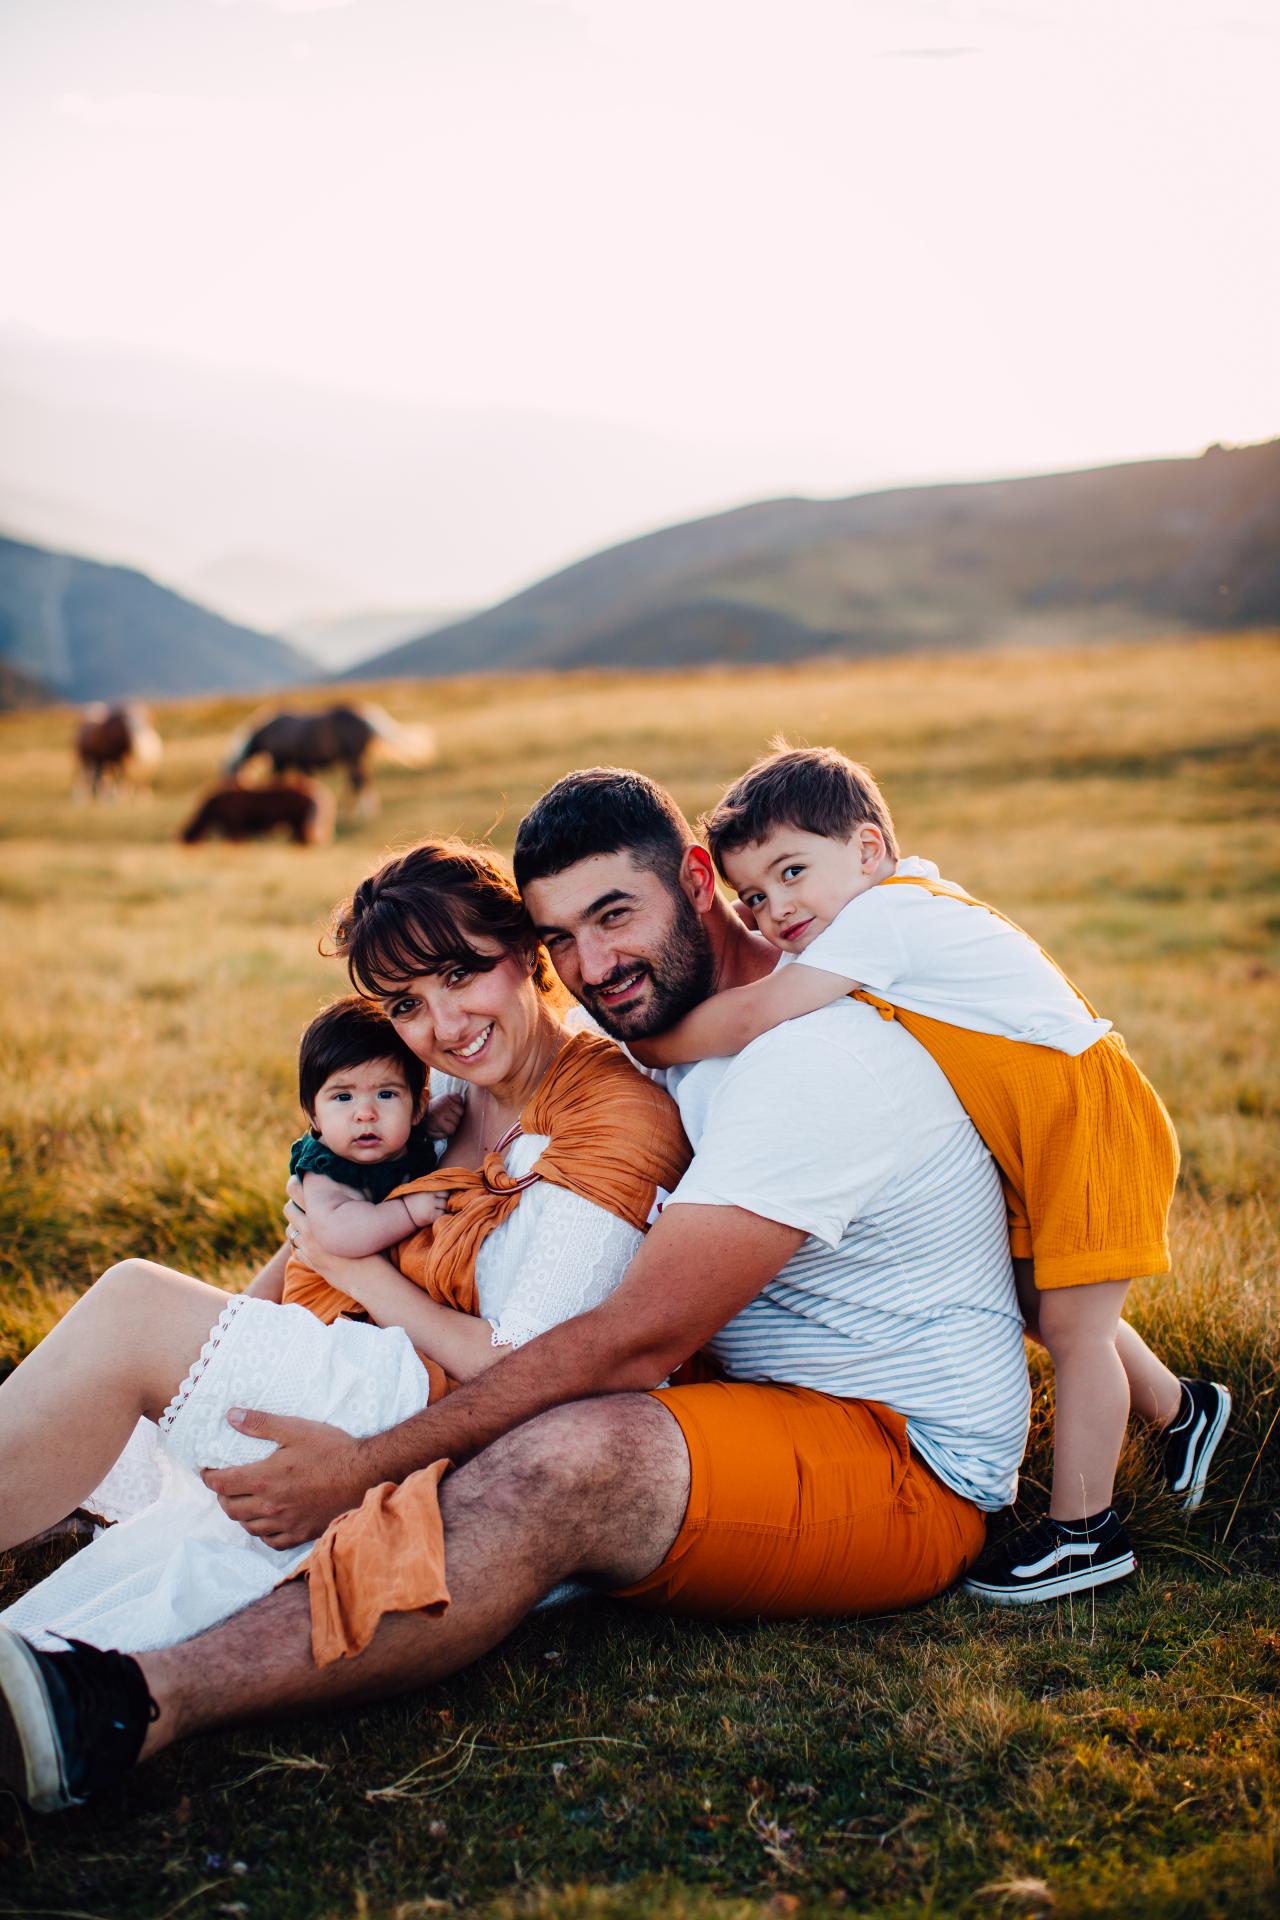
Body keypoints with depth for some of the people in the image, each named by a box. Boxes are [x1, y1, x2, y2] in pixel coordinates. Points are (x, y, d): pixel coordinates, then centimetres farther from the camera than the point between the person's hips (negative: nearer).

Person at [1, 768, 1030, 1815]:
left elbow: (636, 1342, -26)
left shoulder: (814, 1058, -20)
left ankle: (131, 1703, -42)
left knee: (565, 1460, -34)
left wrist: (367, 1467, -26)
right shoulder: (679, 1030, 11)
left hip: (913, 1469, -10)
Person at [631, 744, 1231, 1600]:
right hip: (1030, 1143, 10)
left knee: (1071, 1323, -2)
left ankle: (1083, 1532, 11)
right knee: (1046, 1309, 18)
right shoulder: (889, 920, 5)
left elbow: (748, 1019, -29)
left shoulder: (882, 915, -24)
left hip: (1089, 1122, -10)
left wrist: (648, 1046, -15)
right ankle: (1182, 1408, 40)